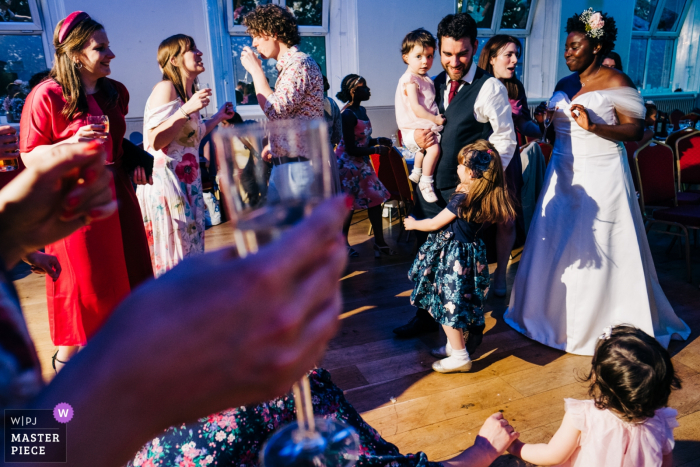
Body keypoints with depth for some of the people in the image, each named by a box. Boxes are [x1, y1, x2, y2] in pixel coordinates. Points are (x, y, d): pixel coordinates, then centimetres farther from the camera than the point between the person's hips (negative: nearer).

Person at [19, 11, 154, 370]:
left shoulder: (116, 92, 10)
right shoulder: (47, 95, -11)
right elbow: (29, 157, -11)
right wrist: (72, 143, -26)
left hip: (115, 191, 7)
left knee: (122, 269, 12)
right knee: (80, 278, 1)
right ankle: (66, 355, 22)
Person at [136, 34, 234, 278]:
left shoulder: (189, 93, 15)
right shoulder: (165, 88, -11)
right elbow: (156, 141, -20)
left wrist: (218, 117, 19)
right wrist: (187, 110, -25)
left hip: (186, 182, 9)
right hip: (165, 182, -9)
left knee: (190, 248, 12)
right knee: (171, 255, -4)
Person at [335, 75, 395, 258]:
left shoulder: (362, 110, 7)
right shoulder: (348, 114, -21)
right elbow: (351, 148, -22)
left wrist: (378, 140, -1)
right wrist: (376, 150, -16)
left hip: (362, 163, 9)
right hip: (348, 164, -8)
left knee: (375, 198, 7)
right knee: (348, 205, 2)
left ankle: (379, 242, 16)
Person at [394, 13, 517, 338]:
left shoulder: (490, 88, -8)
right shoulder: (434, 85, 11)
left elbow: (505, 140, -8)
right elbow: (409, 129, 15)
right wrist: (415, 137, -8)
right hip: (429, 188, 6)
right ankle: (426, 317, 33)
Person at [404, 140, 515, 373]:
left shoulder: (462, 199, -24)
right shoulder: (489, 197, -1)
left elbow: (434, 224, -13)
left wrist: (413, 223, 4)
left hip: (454, 256, -8)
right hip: (470, 251, 9)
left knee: (448, 304, 3)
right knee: (455, 302, 21)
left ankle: (460, 357, 14)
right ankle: (454, 346, 35)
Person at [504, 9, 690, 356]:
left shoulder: (616, 82, -5)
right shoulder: (565, 86, 14)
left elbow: (636, 130, -10)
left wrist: (594, 126, -22)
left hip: (601, 178, -6)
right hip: (564, 177, 6)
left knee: (598, 253, -2)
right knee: (556, 245, 7)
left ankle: (605, 326, 15)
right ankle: (556, 315, 22)